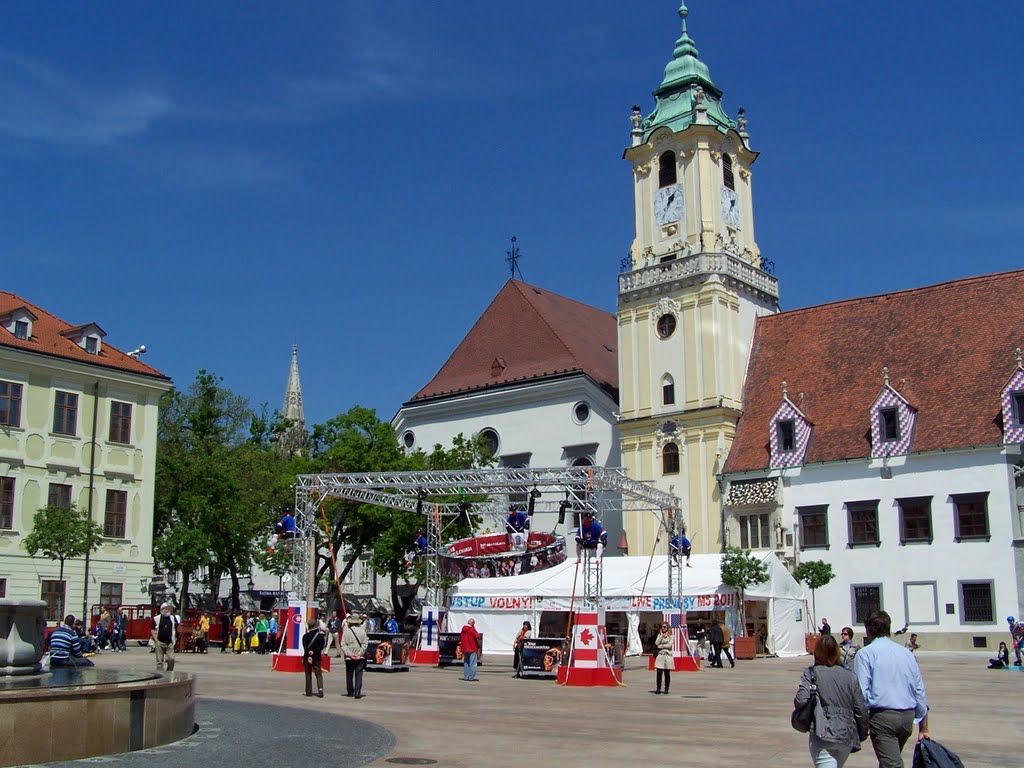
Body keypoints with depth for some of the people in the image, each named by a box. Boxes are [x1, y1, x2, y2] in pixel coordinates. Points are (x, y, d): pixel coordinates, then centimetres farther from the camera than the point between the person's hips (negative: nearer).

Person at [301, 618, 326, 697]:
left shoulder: (305, 636, -3)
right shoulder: (321, 636, -3)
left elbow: (305, 647, -11)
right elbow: (321, 647, -10)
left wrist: (308, 656, -16)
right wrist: (314, 652, -11)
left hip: (307, 658, 0)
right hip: (317, 658, 0)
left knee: (308, 675, 9)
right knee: (319, 674, 4)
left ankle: (309, 692, 7)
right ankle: (320, 689, -15)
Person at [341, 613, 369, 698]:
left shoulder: (346, 631, -3)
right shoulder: (362, 631, -2)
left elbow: (343, 645, -7)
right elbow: (365, 643, -6)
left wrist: (349, 654, -9)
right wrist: (360, 653, -7)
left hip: (349, 658, 0)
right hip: (360, 658, 0)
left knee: (349, 675, 13)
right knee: (358, 675, 0)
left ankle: (350, 692, 20)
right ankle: (357, 692, -9)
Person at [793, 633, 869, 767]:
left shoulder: (811, 673, -2)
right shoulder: (851, 676, 7)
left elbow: (801, 701, -15)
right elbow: (861, 709, 6)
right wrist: (862, 734, 19)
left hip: (823, 735, -5)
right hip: (847, 736, 5)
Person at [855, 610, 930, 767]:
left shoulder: (865, 653, -3)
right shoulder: (906, 653, 12)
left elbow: (862, 692, -12)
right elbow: (920, 691, 14)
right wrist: (923, 728, 20)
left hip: (883, 715, -6)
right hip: (908, 717, 6)